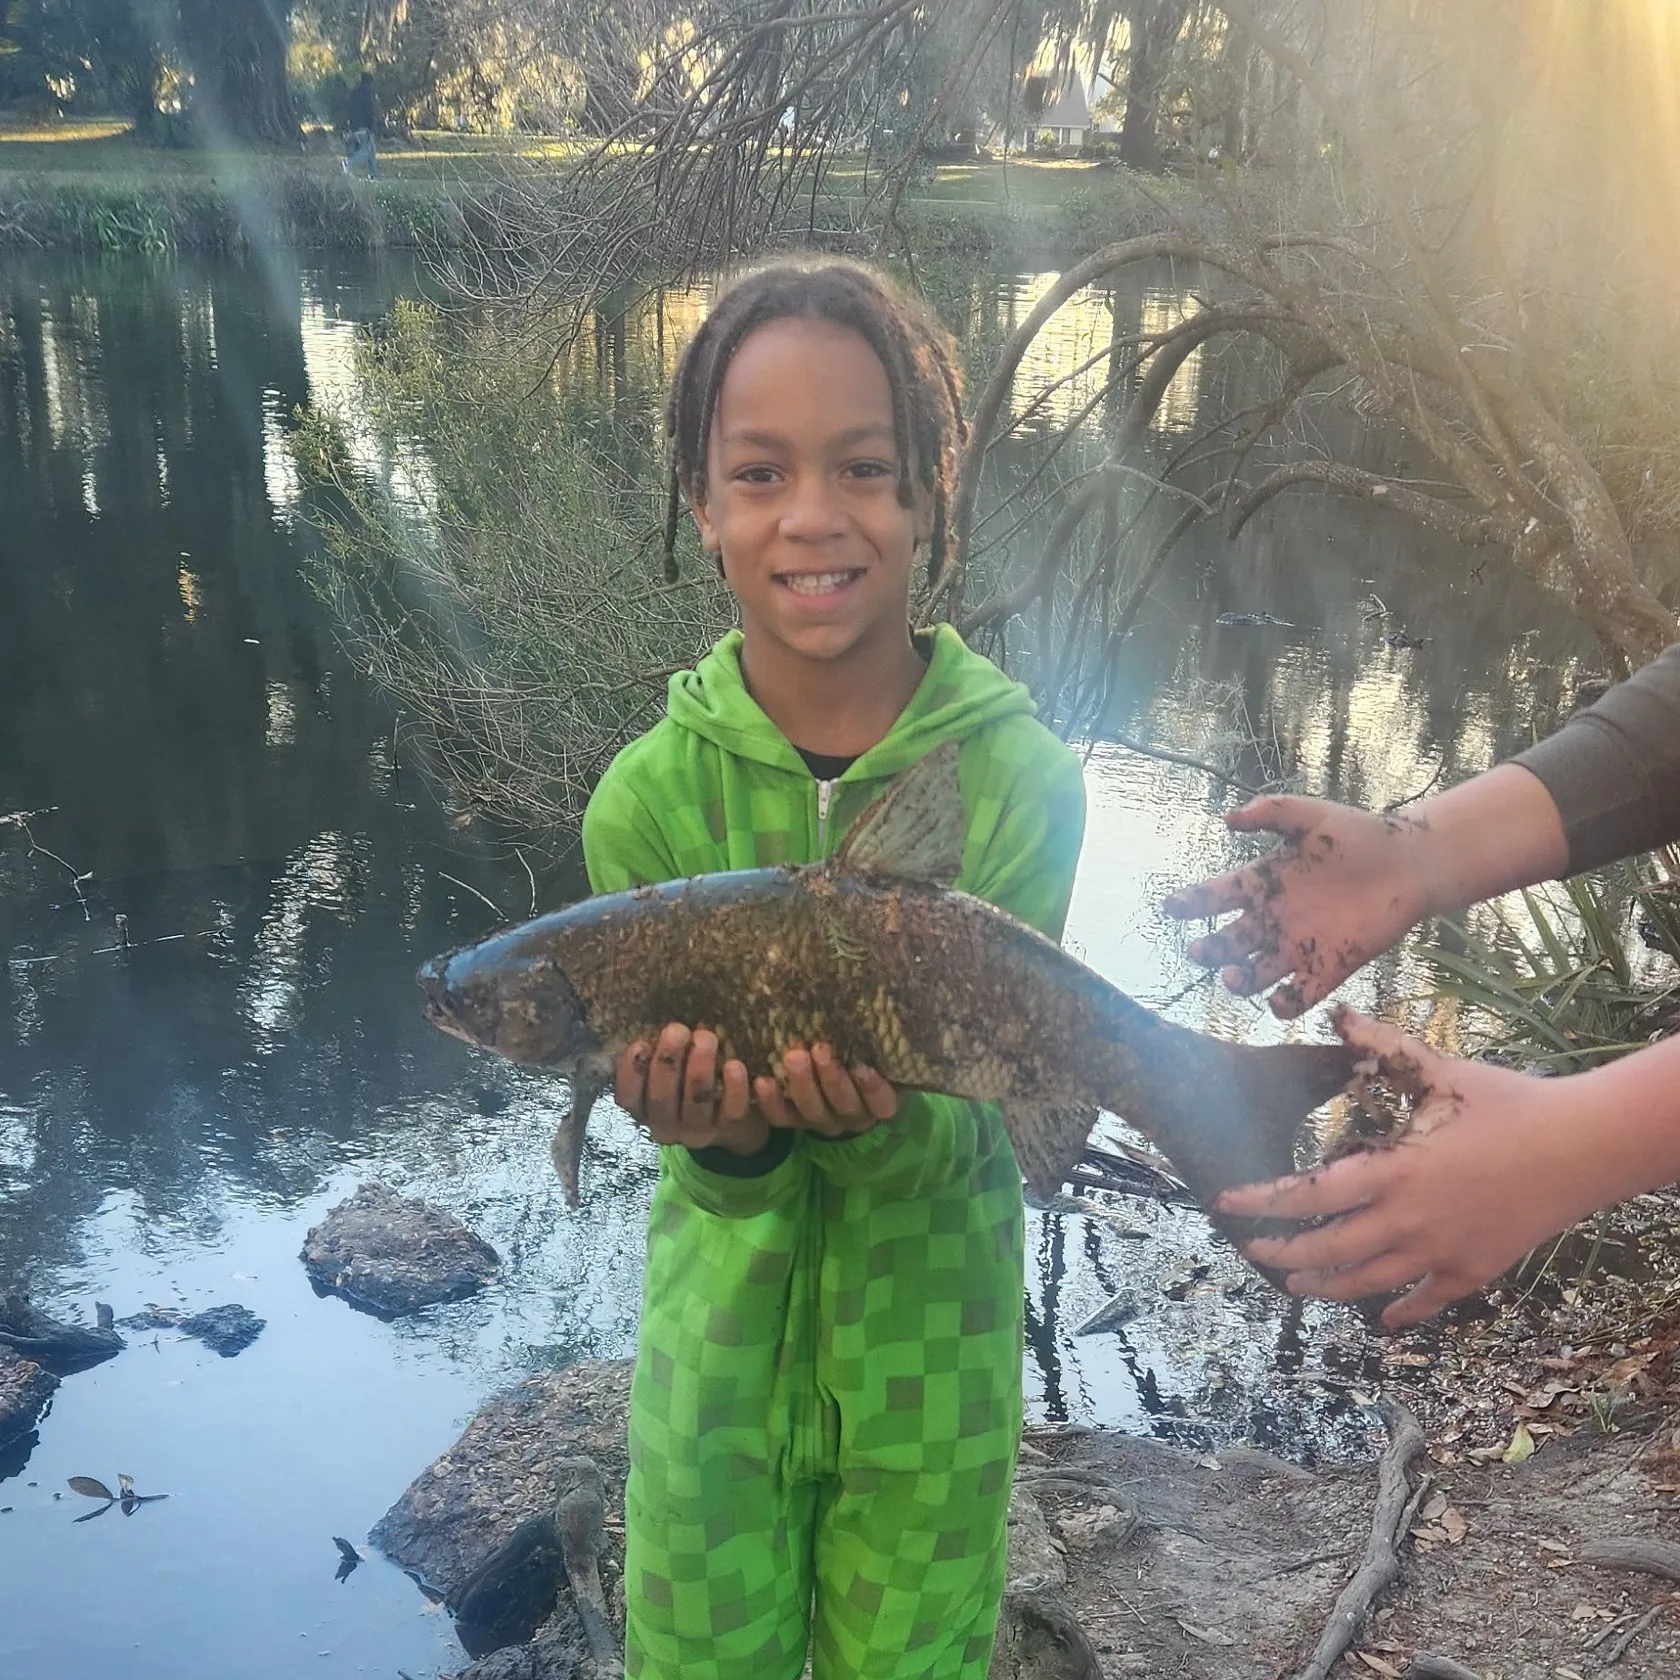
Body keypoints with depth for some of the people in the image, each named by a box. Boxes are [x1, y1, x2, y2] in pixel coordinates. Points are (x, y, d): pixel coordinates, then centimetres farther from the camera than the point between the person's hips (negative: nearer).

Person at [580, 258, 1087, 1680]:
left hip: (931, 1340, 0)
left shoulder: (1022, 777, -16)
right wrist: (718, 1130, -33)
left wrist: (881, 1118, -37)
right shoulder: (651, 796, -15)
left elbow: (970, 1119, -15)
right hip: (724, 1337, 1)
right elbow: (724, 1172, -11)